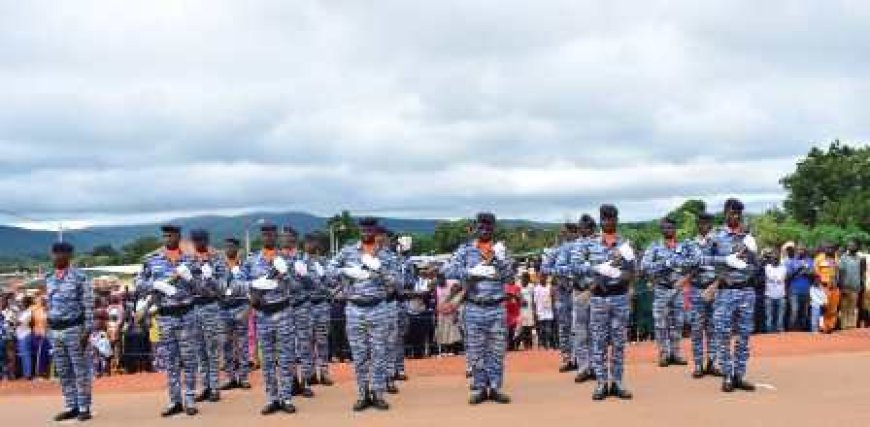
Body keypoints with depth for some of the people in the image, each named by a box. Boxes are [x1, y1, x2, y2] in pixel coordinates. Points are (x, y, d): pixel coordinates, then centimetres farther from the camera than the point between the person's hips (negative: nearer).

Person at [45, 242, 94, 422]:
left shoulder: (79, 277, -8)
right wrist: (49, 330, 14)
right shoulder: (49, 279, 10)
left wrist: (87, 331, -14)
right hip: (55, 330, 6)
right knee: (63, 372, 10)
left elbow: (89, 306, -9)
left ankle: (84, 408, 4)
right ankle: (71, 407, 18)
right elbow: (49, 305, 17)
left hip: (74, 328, -6)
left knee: (80, 371, -1)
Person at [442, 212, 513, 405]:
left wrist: (500, 259, -18)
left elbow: (508, 276, -3)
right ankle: (479, 388, 15)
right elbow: (447, 270, -9)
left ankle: (495, 388, 16)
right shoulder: (465, 250, 2)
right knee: (475, 351, 5)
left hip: (497, 308, 1)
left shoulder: (500, 250, 6)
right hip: (474, 308, -1)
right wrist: (472, 271, -19)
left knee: (497, 349, 6)